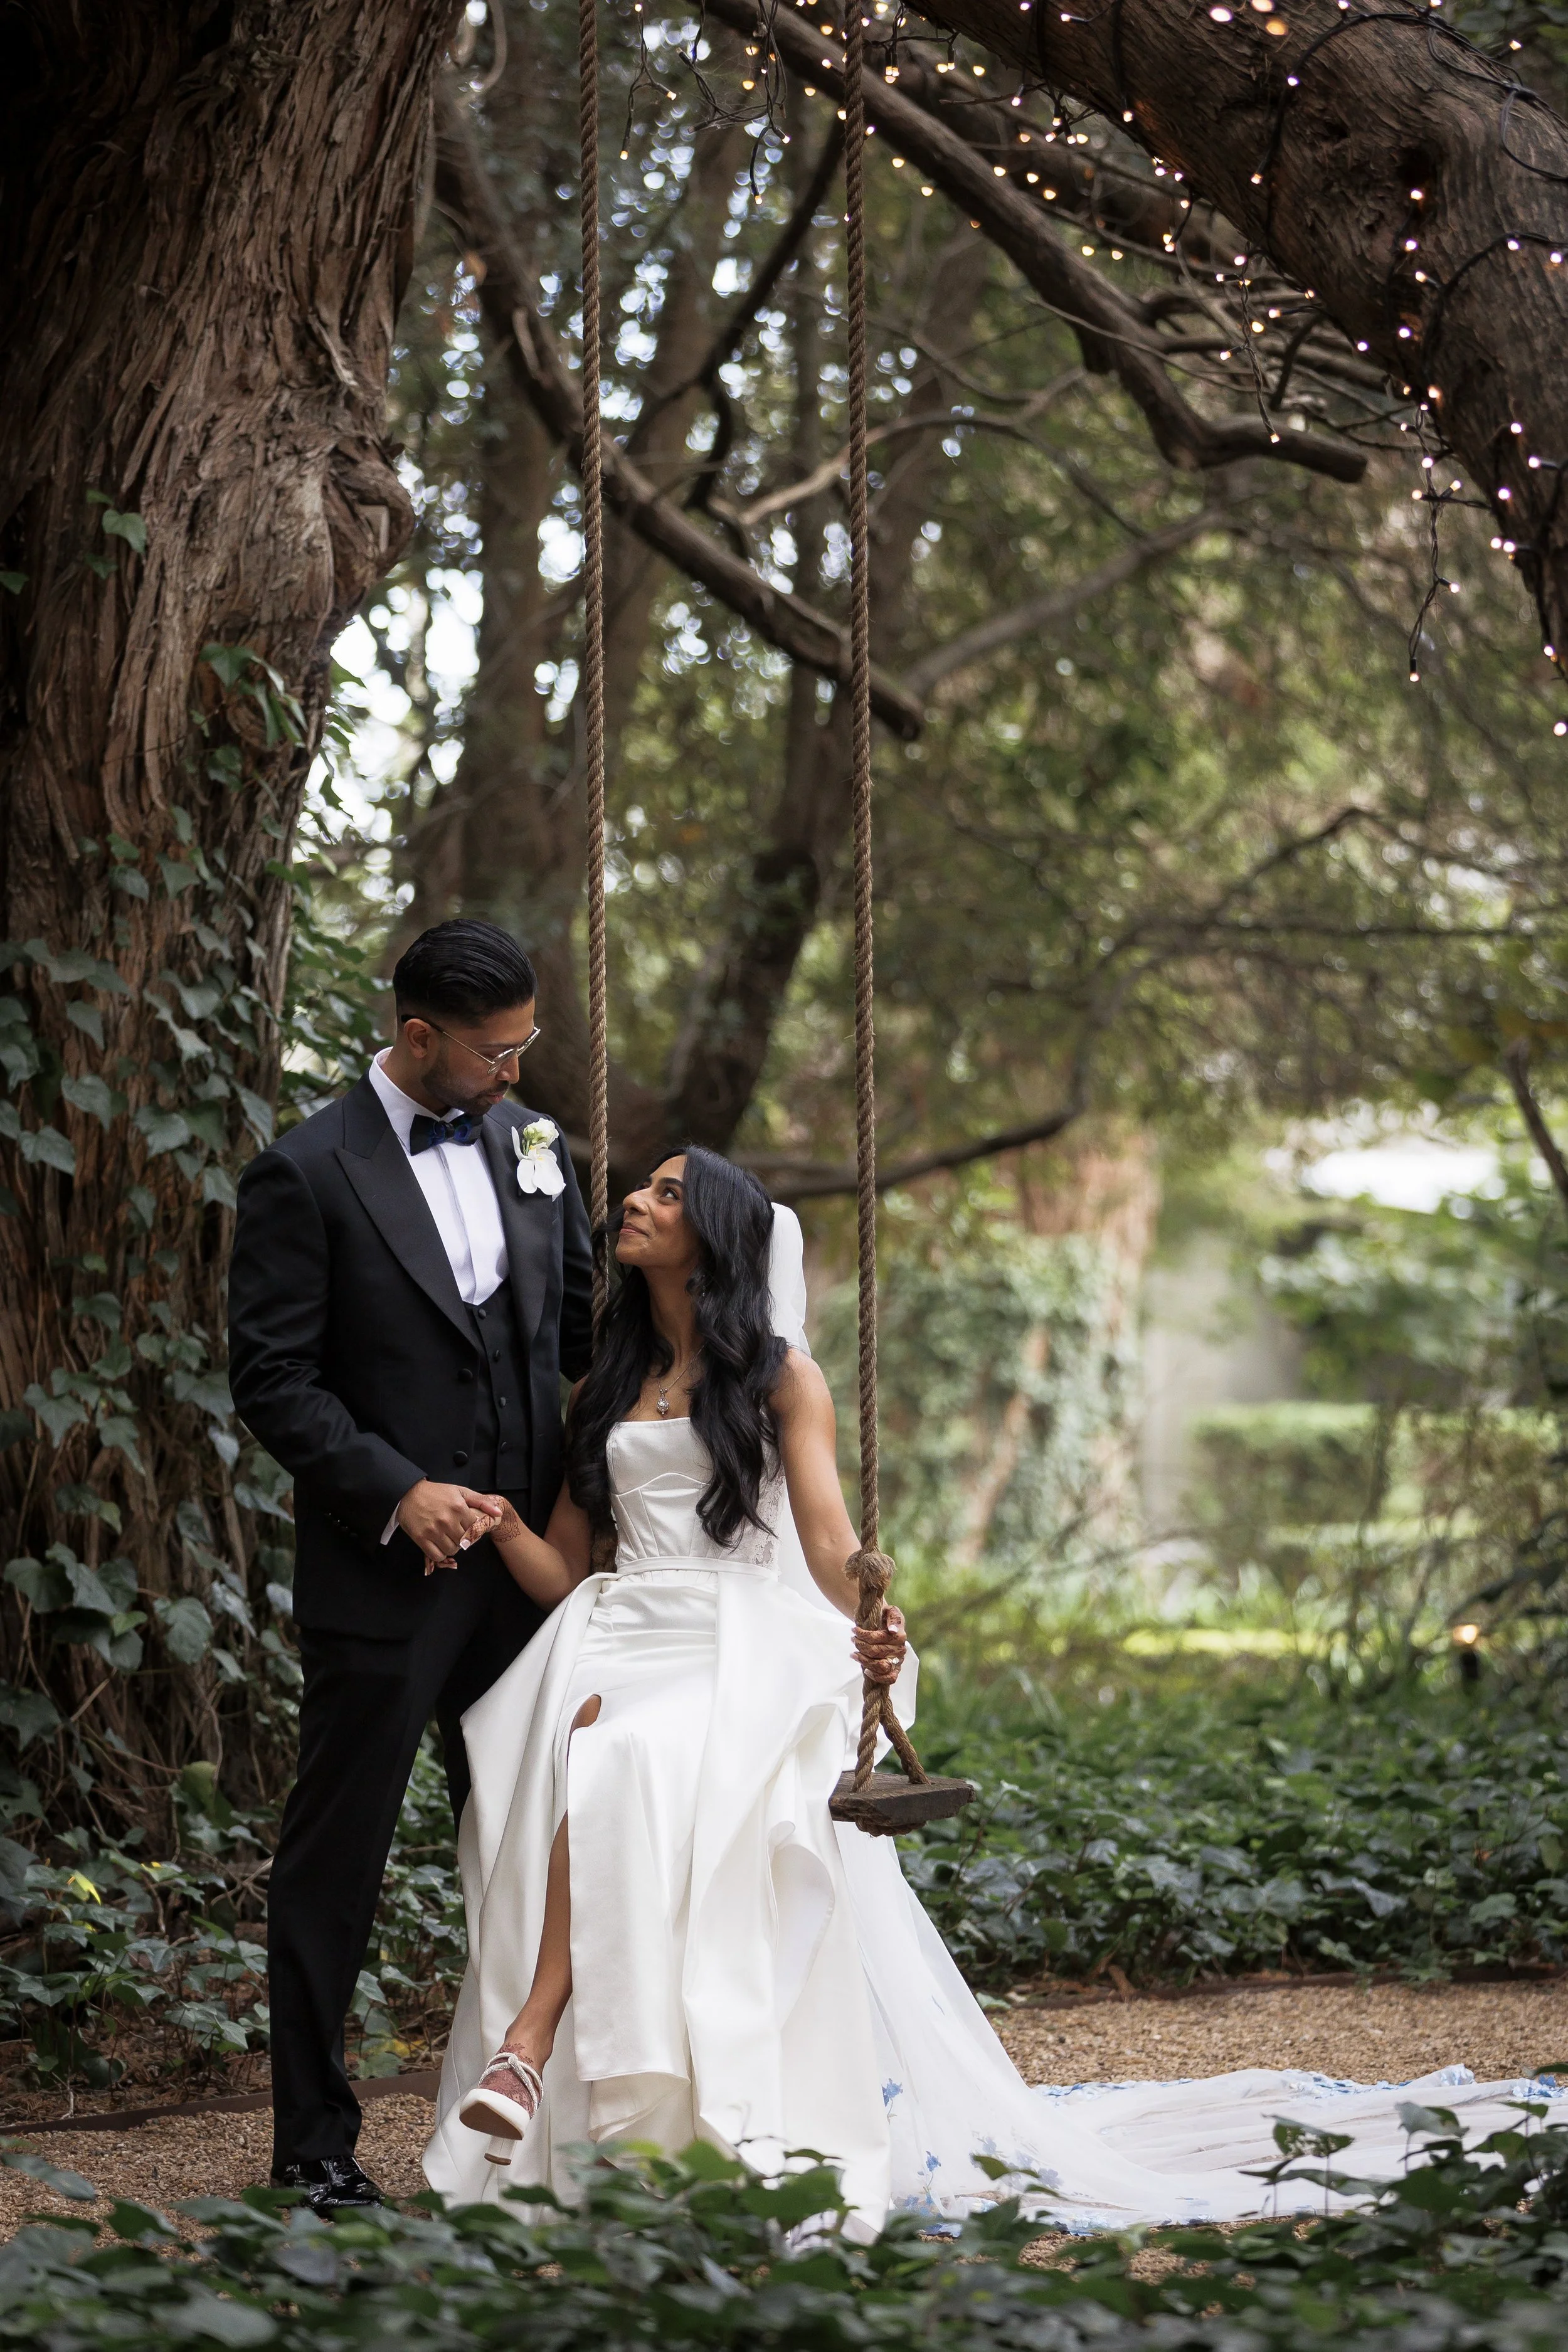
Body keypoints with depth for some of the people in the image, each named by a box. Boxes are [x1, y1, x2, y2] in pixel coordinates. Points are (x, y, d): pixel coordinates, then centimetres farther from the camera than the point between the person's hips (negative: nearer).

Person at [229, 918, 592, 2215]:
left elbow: (583, 1326, 17)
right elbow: (272, 1379, -10)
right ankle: (316, 2143, 11)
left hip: (522, 1561, 5)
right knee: (335, 1863, 3)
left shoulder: (534, 1145, 8)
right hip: (381, 1571, -5)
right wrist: (399, 1492, -18)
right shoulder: (307, 1174, -9)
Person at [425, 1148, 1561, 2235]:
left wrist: (868, 1631, -28)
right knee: (581, 1749, -32)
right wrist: (494, 1519, -3)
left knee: (621, 1761, -36)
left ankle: (531, 2040, -40)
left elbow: (828, 1540, -6)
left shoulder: (780, 1377, 8)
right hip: (615, 1640, 3)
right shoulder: (605, 1389, 22)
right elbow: (564, 1571, 17)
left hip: (744, 1653, -3)